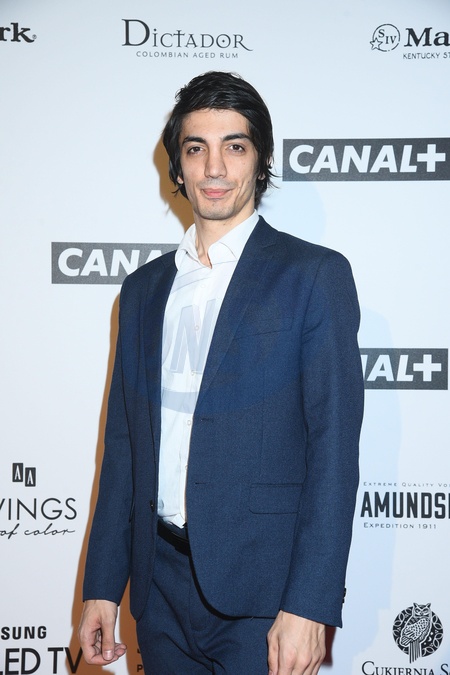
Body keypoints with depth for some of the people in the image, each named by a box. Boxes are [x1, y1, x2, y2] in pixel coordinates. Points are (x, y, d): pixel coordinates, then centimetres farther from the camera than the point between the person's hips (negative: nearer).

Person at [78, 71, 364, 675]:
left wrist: (309, 605, -16)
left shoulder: (315, 275, -5)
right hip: (160, 581, 5)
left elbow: (334, 444, -10)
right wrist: (102, 584, 8)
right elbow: (123, 446, 11)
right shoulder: (144, 289, 11)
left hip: (262, 593, -4)